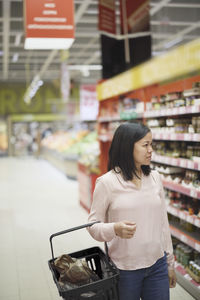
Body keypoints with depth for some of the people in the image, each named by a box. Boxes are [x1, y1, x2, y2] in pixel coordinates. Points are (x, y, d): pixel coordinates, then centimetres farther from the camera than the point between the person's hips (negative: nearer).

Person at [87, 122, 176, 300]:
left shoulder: (154, 177, 4)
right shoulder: (106, 182, -10)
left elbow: (163, 222, 10)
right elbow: (93, 225, -6)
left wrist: (170, 263, 13)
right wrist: (115, 229, -27)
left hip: (157, 266, 4)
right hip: (124, 270, -4)